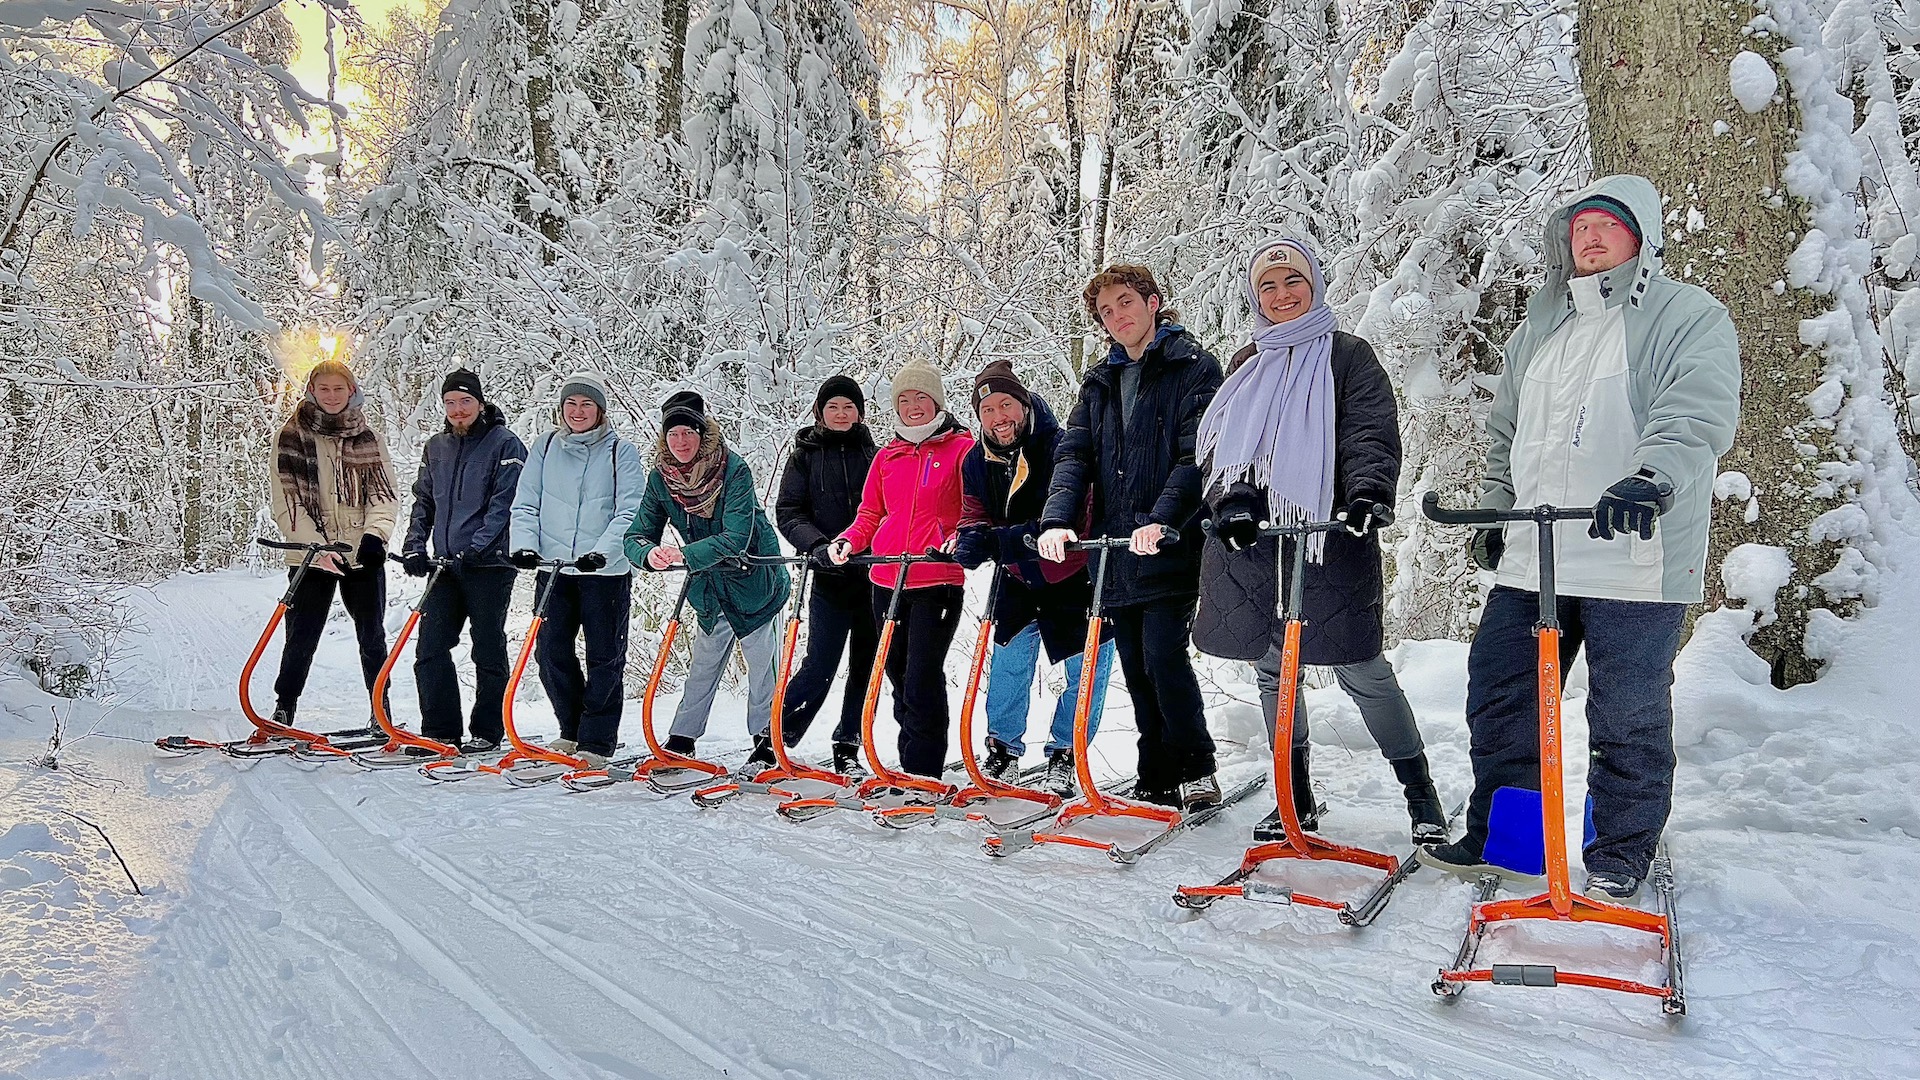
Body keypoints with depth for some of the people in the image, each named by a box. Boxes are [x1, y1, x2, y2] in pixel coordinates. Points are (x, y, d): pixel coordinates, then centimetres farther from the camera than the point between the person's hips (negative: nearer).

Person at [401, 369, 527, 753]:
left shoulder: (505, 443, -4)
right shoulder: (436, 448, 15)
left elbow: (505, 503, -12)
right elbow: (423, 502, 19)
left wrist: (477, 547, -20)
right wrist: (415, 546, 5)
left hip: (488, 565, -6)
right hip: (445, 565, 6)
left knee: (488, 651, 2)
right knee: (431, 647, 2)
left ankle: (487, 732, 12)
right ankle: (440, 731, 10)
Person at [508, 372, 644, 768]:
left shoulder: (621, 452, -2)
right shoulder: (544, 448, 9)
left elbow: (629, 512, -10)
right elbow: (525, 505, 8)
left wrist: (602, 551, -24)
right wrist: (524, 544, -9)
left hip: (607, 572, -4)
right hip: (553, 569, 4)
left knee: (604, 658, 1)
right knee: (551, 653, 7)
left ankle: (596, 742, 10)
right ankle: (572, 731, 24)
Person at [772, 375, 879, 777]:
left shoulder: (874, 454, 11)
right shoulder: (805, 455, 6)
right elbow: (787, 513, -1)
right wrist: (817, 545, -18)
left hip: (873, 573, 3)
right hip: (830, 577, -3)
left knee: (866, 665, 5)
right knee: (820, 666, -8)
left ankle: (848, 748, 17)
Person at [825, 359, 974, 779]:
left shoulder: (962, 446, 1)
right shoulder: (887, 456, 15)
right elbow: (870, 514, 18)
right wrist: (847, 542, -1)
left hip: (938, 580, -5)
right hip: (887, 581, 6)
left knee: (922, 678, -11)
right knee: (898, 674, 11)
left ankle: (923, 772, -4)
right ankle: (911, 764, 24)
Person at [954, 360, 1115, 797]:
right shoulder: (977, 461, -5)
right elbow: (974, 515, -1)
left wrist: (1001, 540, -41)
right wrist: (972, 537, -27)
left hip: (1075, 576, -5)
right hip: (1018, 579, 5)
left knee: (1087, 670, 1)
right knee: (1008, 660, 7)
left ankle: (1063, 755, 18)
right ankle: (1002, 749, 24)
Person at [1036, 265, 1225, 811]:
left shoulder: (1194, 367, 0)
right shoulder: (1100, 382, 18)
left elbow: (1197, 453, -12)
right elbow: (1073, 454, 6)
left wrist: (1161, 518, -25)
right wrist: (1058, 519, -12)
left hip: (1170, 547, -6)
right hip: (1115, 551, 6)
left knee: (1163, 654, -14)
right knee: (1136, 669, 8)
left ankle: (1195, 771, 3)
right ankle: (1157, 781, 17)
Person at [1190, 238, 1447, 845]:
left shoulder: (1348, 355, 6)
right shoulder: (1246, 366, 18)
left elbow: (1371, 434, -7)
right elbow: (1221, 444, 7)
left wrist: (1368, 493, -27)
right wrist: (1232, 498, -13)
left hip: (1330, 537, -4)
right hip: (1253, 542, 5)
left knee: (1361, 670, -4)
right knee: (1271, 669, 7)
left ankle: (1421, 795, 12)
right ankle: (1296, 801, 20)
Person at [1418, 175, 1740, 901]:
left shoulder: (1689, 318, -1)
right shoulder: (1541, 326, 20)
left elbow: (1698, 413, -19)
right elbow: (1506, 427, 27)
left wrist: (1653, 480, -36)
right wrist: (1494, 511, 19)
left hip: (1636, 561, -6)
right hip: (1531, 558, 6)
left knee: (1628, 716, 3)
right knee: (1498, 693, 9)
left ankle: (1621, 853, 21)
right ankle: (1496, 833, 24)